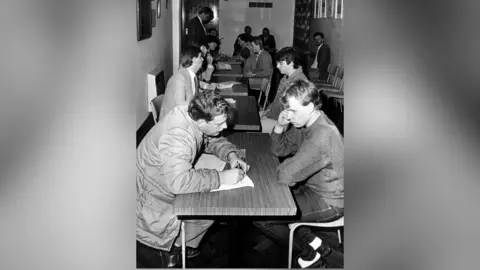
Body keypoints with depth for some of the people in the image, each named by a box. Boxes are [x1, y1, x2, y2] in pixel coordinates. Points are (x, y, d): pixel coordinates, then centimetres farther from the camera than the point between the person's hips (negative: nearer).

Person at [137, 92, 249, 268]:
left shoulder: (194, 117, -10)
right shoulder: (177, 136, -37)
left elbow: (214, 141, 8)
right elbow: (178, 182, -45)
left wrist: (231, 155, -12)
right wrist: (221, 178, -37)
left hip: (170, 184, 9)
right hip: (153, 196, -9)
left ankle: (181, 245, 20)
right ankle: (173, 248, 10)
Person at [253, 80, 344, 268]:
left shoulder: (322, 135, -31)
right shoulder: (304, 123, -1)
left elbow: (285, 176, -31)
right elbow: (279, 149, 9)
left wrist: (282, 169, -7)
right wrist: (280, 125, -9)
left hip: (328, 202, -10)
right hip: (312, 187, 10)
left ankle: (309, 255, 11)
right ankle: (313, 243, 14)